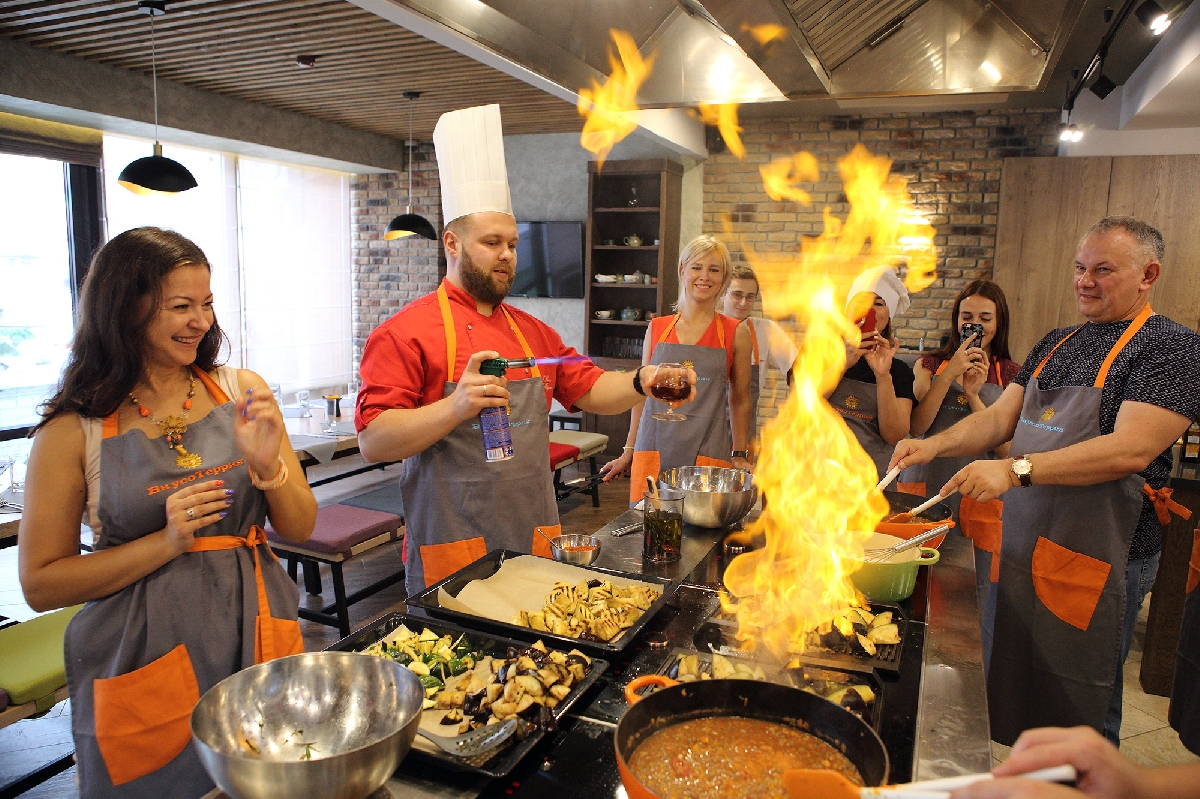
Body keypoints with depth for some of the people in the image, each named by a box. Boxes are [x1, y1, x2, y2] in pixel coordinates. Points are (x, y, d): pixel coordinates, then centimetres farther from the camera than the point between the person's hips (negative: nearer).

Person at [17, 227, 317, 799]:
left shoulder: (242, 392, -2)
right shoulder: (74, 430, -8)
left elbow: (300, 529, 1)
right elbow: (40, 584, -4)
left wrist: (268, 465, -18)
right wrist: (167, 542, -17)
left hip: (260, 638, 3)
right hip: (146, 663, -2)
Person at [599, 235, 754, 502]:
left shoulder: (735, 333, 2)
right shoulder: (656, 329, 7)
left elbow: (740, 401, 9)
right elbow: (642, 393, 12)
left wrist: (740, 457, 7)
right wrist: (628, 452, 13)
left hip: (708, 459, -1)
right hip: (653, 454, 1)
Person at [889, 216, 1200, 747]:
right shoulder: (1055, 346, 14)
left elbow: (1131, 449, -21)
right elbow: (1000, 418, 11)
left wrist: (1017, 470, -29)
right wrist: (934, 445, -7)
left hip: (1098, 557, -7)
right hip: (1026, 544, 7)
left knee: (1079, 712, 5)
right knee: (1014, 691, 18)